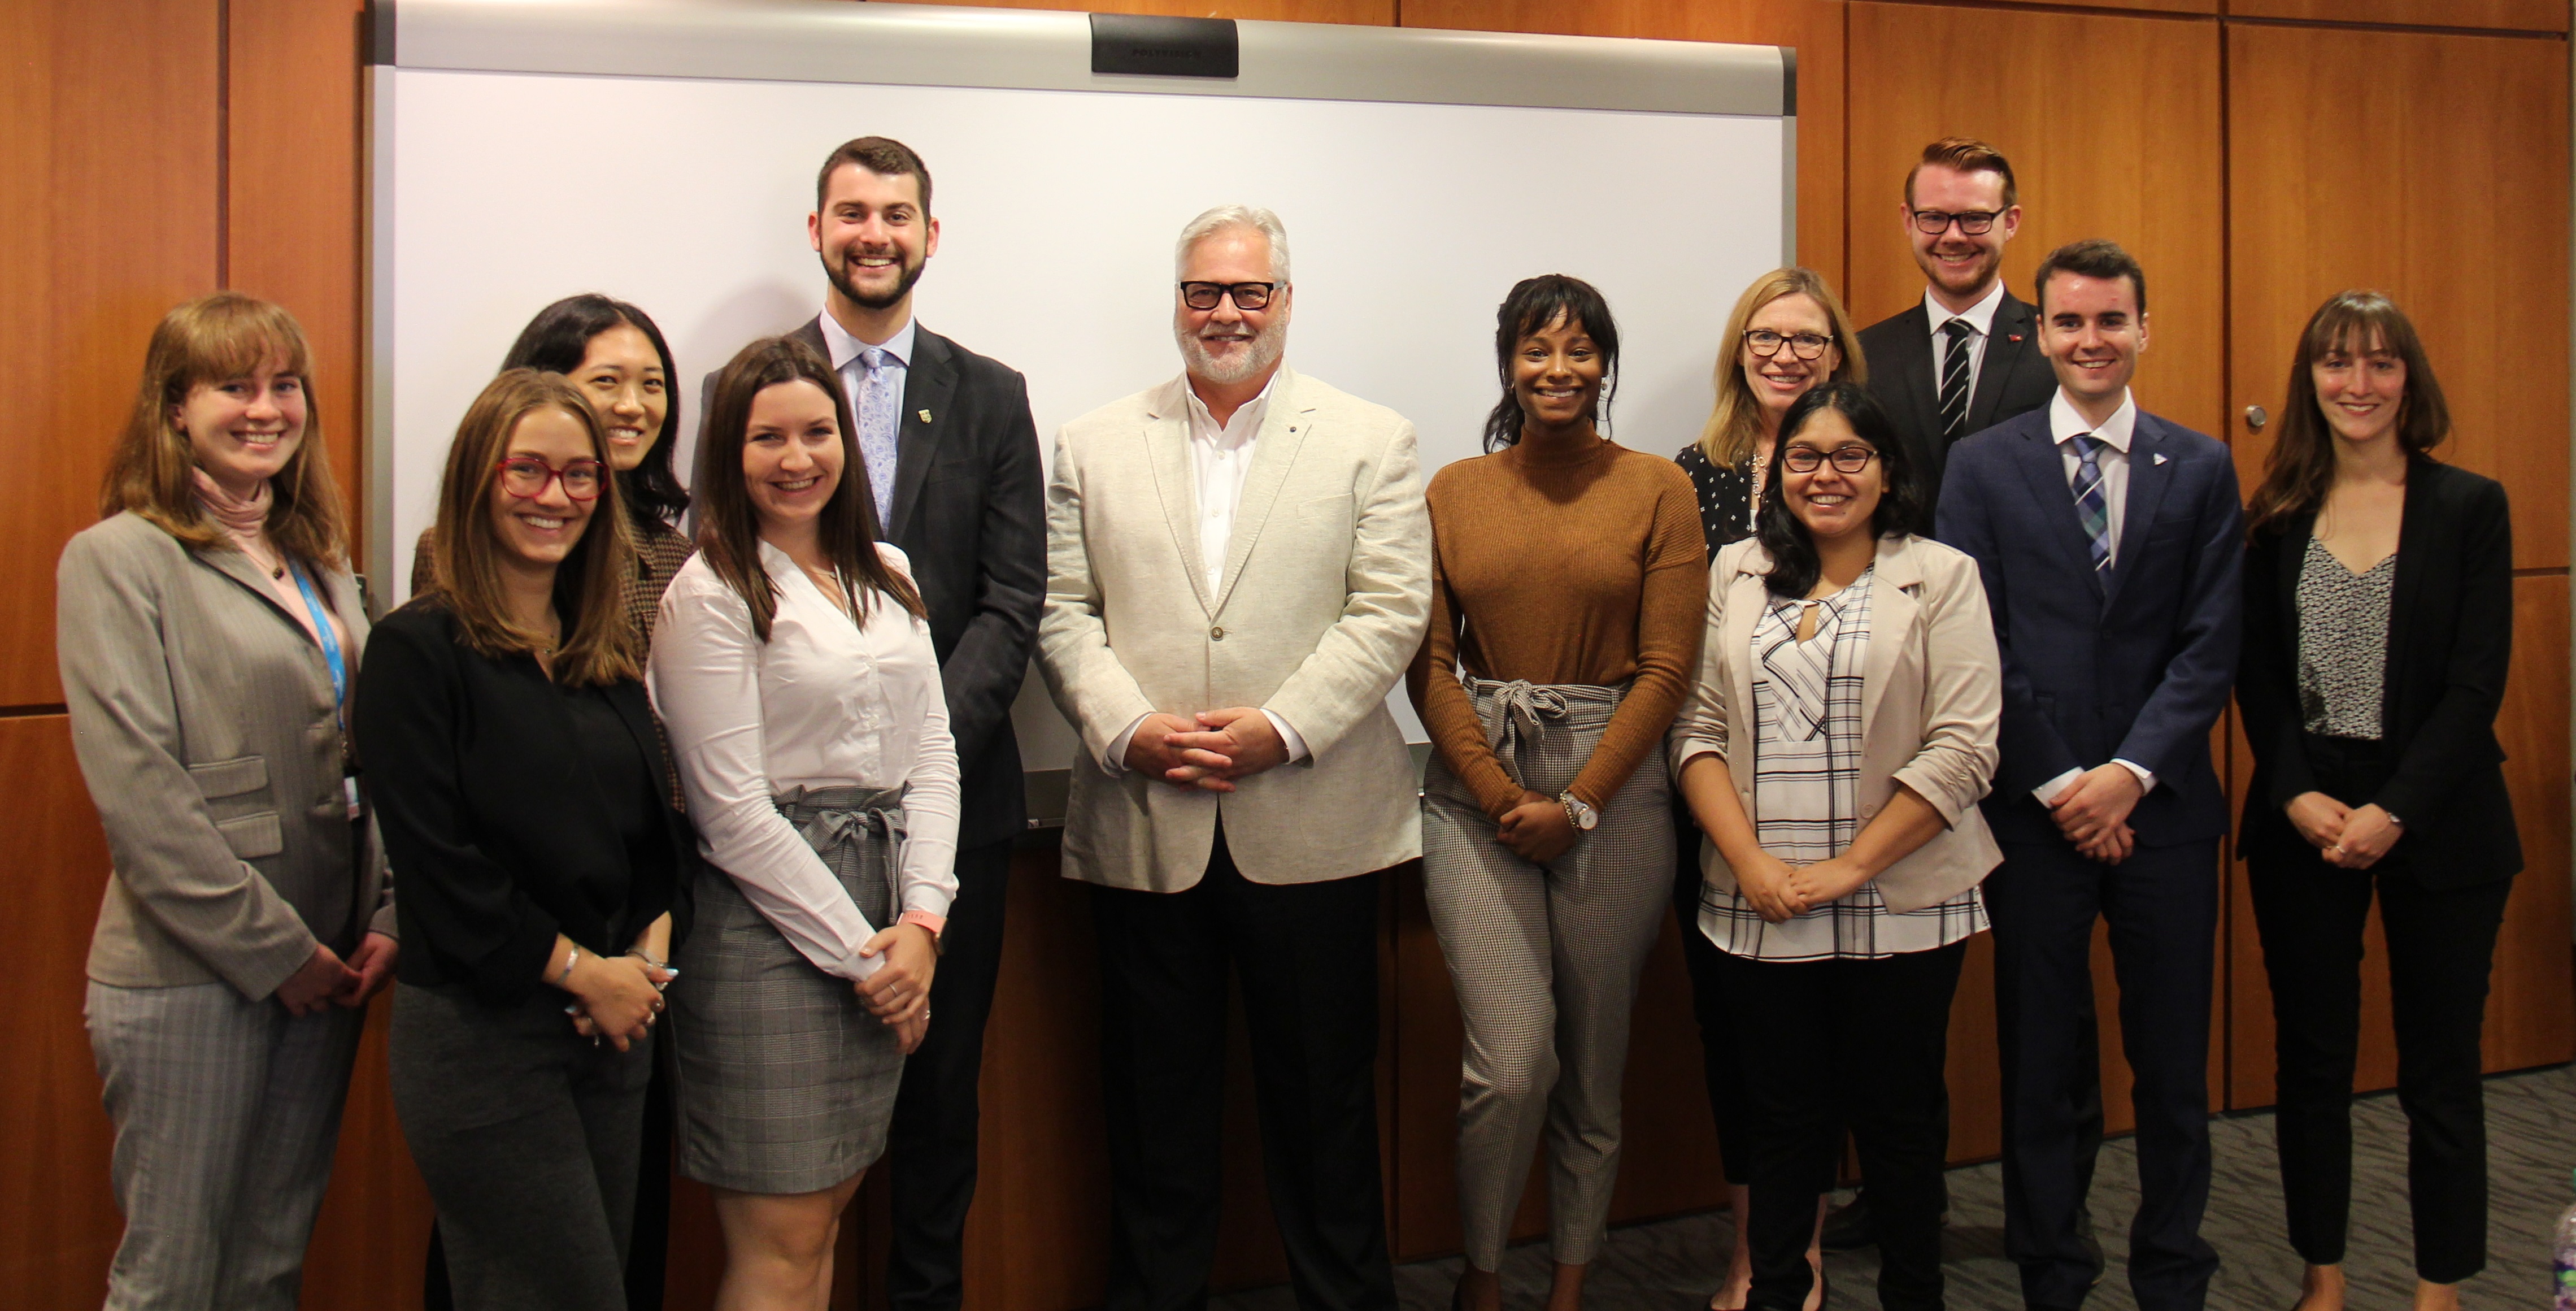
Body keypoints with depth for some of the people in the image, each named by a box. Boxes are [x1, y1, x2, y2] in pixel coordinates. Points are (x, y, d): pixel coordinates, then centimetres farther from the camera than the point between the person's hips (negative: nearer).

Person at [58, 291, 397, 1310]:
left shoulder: (318, 559, 14)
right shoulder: (119, 558, -7)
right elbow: (137, 792, -14)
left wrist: (388, 919, 1)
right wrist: (271, 948, -14)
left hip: (322, 969, 6)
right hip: (186, 974, -6)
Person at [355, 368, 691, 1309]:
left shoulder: (610, 654, 12)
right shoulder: (419, 648, -8)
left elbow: (659, 822, 13)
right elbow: (436, 862, -14)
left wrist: (648, 955, -4)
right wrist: (582, 971, -11)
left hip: (612, 1024, 7)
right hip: (480, 1027, -6)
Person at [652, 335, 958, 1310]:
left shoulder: (887, 575, 12)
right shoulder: (710, 595, -8)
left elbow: (932, 753, 9)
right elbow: (734, 810, -12)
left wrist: (921, 919, -3)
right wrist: (859, 951, -10)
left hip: (884, 929, 6)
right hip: (770, 923, -6)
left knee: (827, 1211, 14)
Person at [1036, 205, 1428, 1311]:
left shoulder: (1372, 442, 5)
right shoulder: (1095, 446, 11)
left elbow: (1390, 612, -3)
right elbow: (1062, 613, 5)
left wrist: (1278, 729, -13)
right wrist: (1128, 728, -10)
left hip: (1309, 828, -1)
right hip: (1144, 827, 2)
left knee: (1323, 1094, 9)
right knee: (1153, 1101, 11)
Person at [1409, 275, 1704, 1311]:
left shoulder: (1657, 489, 2)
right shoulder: (1454, 493, 7)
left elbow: (1667, 668, -3)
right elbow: (1428, 665, 3)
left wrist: (1577, 804, -9)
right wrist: (1502, 796, -7)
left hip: (1613, 787, 0)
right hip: (1476, 788, 0)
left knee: (1595, 1062, 8)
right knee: (1510, 1062, -9)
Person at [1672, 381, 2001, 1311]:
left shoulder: (1942, 578, 0)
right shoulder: (1736, 574, 9)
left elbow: (1963, 749, -8)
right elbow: (1697, 729, 4)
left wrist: (1847, 867, -12)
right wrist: (1753, 864, -9)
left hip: (1900, 907, -2)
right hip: (1759, 910, 2)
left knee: (1900, 1116, 8)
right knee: (1783, 1115, 11)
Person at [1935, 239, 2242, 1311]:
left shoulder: (2202, 469, 6)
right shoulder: (1983, 467, 2)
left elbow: (2211, 646, 0)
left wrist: (2132, 772, -11)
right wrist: (2057, 785, -8)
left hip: (2164, 806, 1)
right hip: (2034, 809, -1)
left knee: (2174, 1061, 9)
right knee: (2044, 1064, 8)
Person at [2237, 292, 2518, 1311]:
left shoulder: (2470, 507, -1)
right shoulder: (2279, 515, 5)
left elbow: (2478, 682, -7)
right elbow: (2256, 676, 3)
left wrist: (2395, 811, -15)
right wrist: (2298, 795, -10)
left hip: (2438, 825, -2)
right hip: (2301, 821, 2)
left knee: (2440, 1071, 6)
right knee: (2311, 1061, 9)